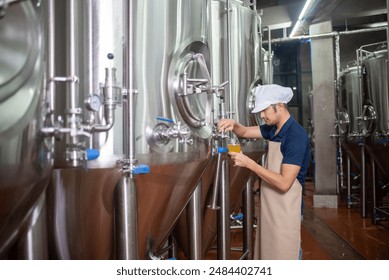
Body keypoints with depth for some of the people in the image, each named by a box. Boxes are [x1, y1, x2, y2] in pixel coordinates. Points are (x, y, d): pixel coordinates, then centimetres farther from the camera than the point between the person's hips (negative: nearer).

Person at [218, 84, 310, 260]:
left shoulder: (296, 136, -22)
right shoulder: (274, 129, 4)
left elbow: (284, 183, -26)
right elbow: (245, 132, 12)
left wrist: (249, 163, -24)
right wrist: (233, 125, -11)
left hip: (285, 211, -8)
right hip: (270, 207, 9)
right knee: (268, 253, 22)